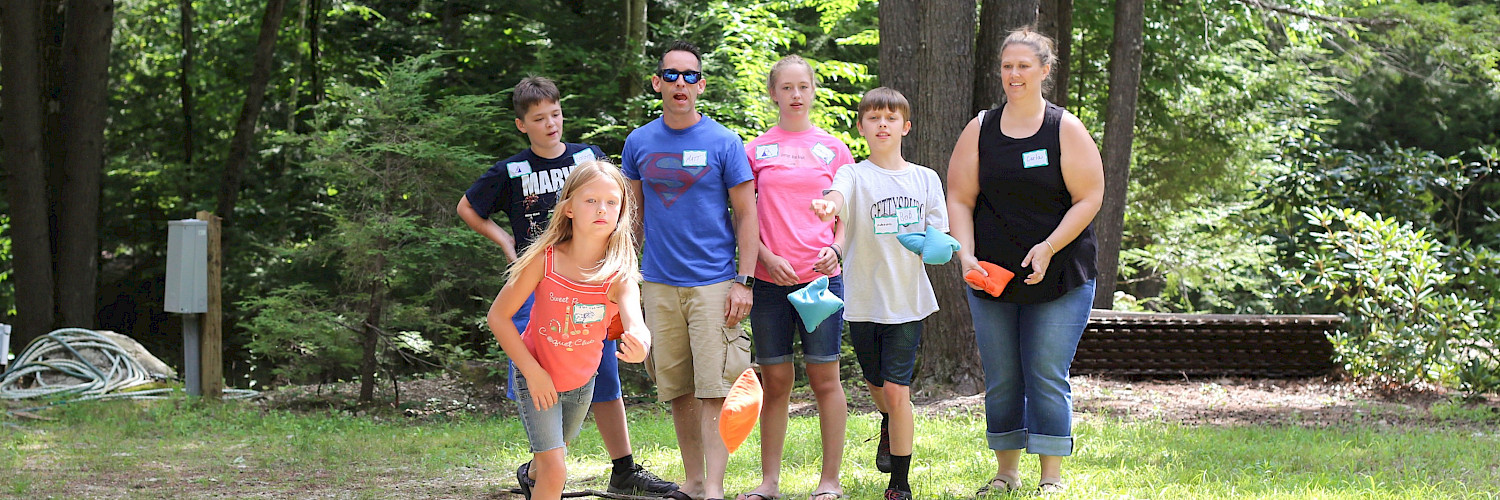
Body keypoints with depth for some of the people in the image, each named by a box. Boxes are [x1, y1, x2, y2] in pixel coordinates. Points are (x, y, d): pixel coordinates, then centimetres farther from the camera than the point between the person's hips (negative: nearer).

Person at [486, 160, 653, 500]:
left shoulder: (619, 274, -24)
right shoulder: (544, 260, -25)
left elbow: (635, 324, -42)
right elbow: (498, 316, -16)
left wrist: (640, 346, -66)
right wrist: (532, 371, -18)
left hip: (582, 380, 3)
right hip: (537, 377, -3)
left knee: (555, 451, 28)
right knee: (555, 471, -15)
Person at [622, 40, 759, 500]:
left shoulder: (723, 143, -2)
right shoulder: (639, 143, 8)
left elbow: (746, 216, -1)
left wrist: (743, 281, -7)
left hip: (714, 283, -3)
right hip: (659, 284, 4)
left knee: (712, 389, -8)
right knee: (675, 388, 8)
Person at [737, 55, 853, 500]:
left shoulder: (833, 149, 9)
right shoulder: (756, 151, 7)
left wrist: (835, 250, -8)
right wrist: (767, 257, -7)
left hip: (821, 276, 0)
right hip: (770, 279, 0)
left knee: (824, 378, 0)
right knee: (775, 380, 3)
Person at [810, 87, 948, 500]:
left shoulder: (925, 179, 7)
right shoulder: (854, 175, -1)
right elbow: (837, 197, -26)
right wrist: (827, 206, -50)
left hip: (908, 299, 0)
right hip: (863, 299, 0)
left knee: (897, 389, -8)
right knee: (878, 385, 16)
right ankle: (889, 430, 51)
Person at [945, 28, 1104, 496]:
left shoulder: (1066, 129, -2)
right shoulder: (980, 130, 5)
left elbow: (1089, 198, -6)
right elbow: (960, 199, 4)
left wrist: (1048, 248, -17)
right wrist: (966, 254, -11)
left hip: (1059, 278, -3)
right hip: (992, 277, 3)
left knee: (1047, 376, -5)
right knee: (1000, 380, 7)